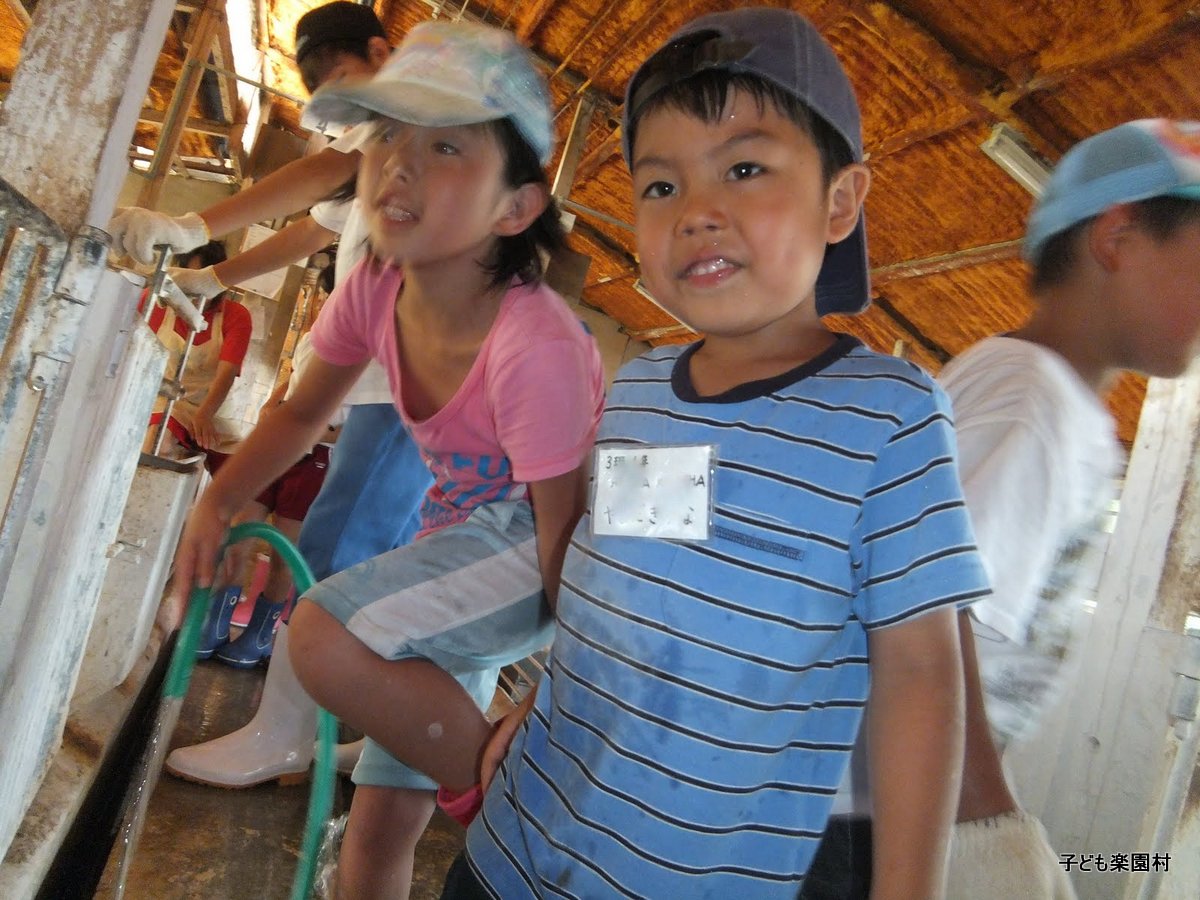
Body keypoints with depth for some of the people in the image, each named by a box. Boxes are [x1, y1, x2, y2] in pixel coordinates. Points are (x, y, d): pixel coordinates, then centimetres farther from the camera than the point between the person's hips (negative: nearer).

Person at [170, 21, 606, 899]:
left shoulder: (535, 344, -30)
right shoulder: (375, 288, -10)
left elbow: (564, 529, -25)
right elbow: (304, 409, 7)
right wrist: (217, 504, -7)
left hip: (532, 543, -6)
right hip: (460, 537, 7)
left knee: (326, 635, -31)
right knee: (379, 825, 10)